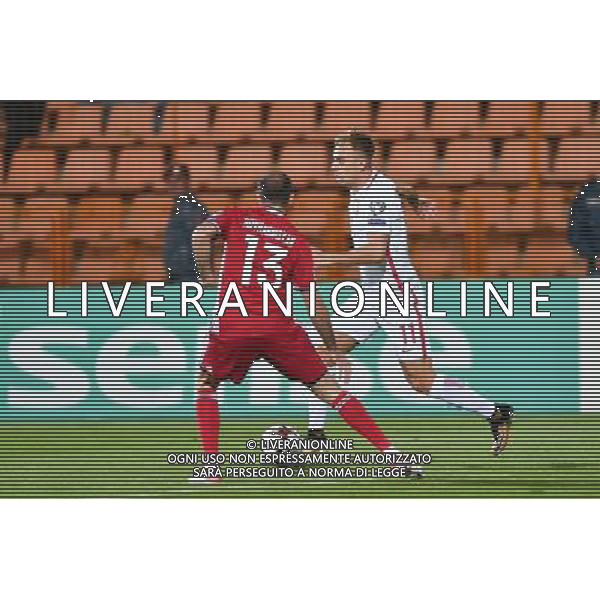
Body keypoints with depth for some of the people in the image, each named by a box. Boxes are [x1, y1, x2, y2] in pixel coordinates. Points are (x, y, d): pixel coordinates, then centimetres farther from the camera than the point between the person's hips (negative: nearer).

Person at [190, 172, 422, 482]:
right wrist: (331, 349, 12)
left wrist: (209, 278, 0)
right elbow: (313, 301, 7)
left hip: (232, 326, 0)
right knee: (327, 388, 6)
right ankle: (390, 453, 1)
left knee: (206, 387, 23)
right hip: (279, 326, 1)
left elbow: (201, 235, -10)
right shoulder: (296, 240, 11)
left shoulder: (236, 217, 11)